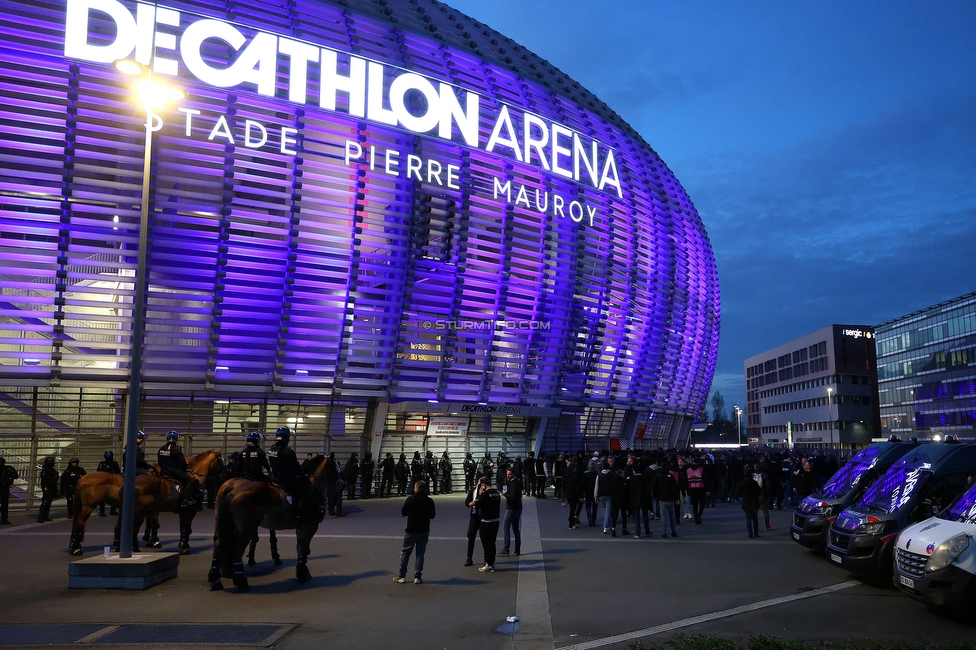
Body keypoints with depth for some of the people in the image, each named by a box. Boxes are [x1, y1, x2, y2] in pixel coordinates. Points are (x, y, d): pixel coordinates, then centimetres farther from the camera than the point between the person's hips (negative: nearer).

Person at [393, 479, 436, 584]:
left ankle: (401, 576, 11)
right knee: (420, 554, 8)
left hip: (411, 530, -2)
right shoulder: (429, 501, -3)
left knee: (405, 553, 9)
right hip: (424, 531, 2)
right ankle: (417, 577, 5)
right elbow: (432, 515, 5)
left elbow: (403, 513, -6)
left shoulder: (410, 499, -11)